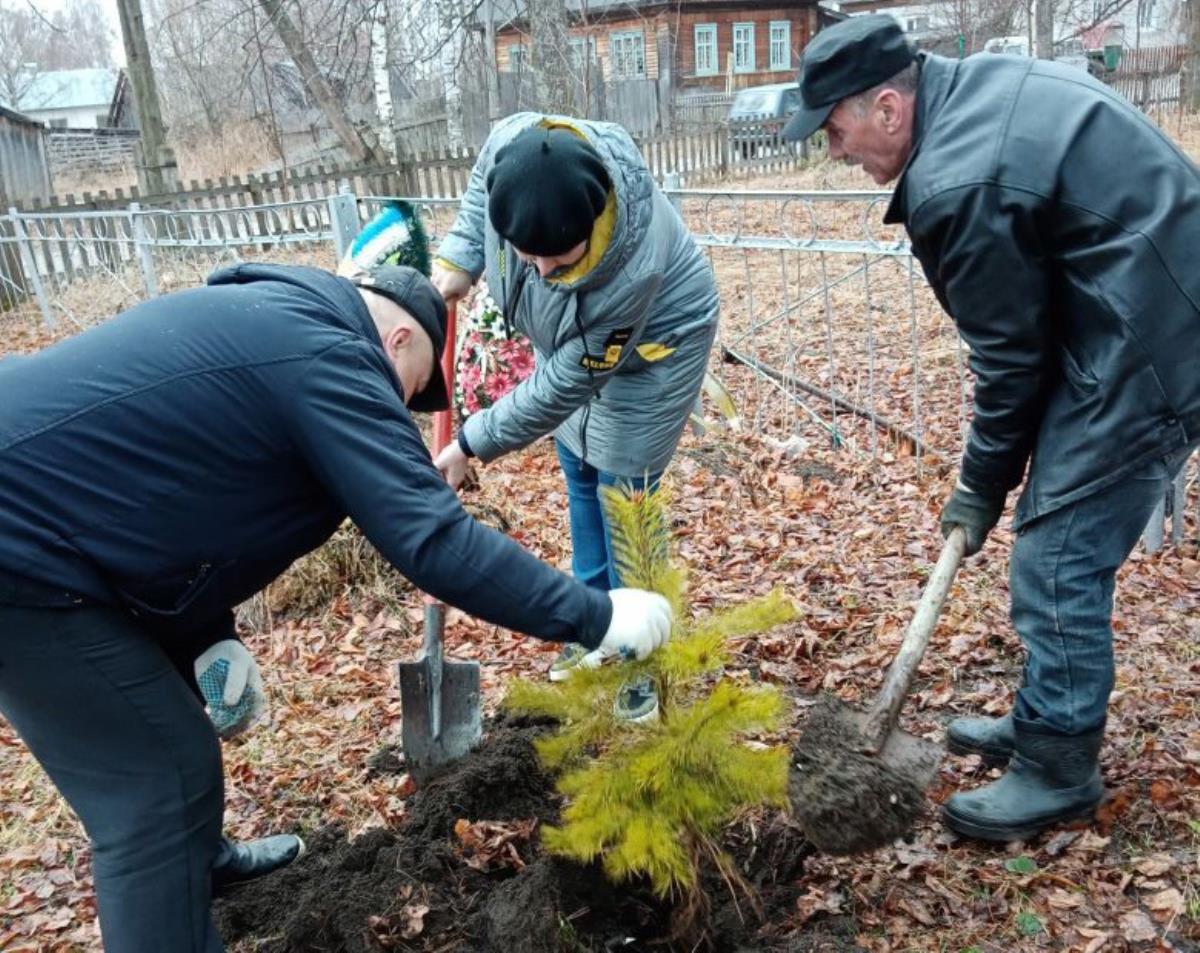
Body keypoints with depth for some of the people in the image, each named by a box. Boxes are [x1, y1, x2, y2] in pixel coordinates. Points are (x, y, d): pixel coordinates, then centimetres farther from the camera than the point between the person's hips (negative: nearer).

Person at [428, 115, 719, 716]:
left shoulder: (630, 268, -44)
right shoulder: (510, 146, -32)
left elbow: (564, 385, -31)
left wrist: (470, 445, -25)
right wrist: (458, 260, -16)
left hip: (646, 351, -6)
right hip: (572, 343, 7)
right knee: (580, 482, 17)